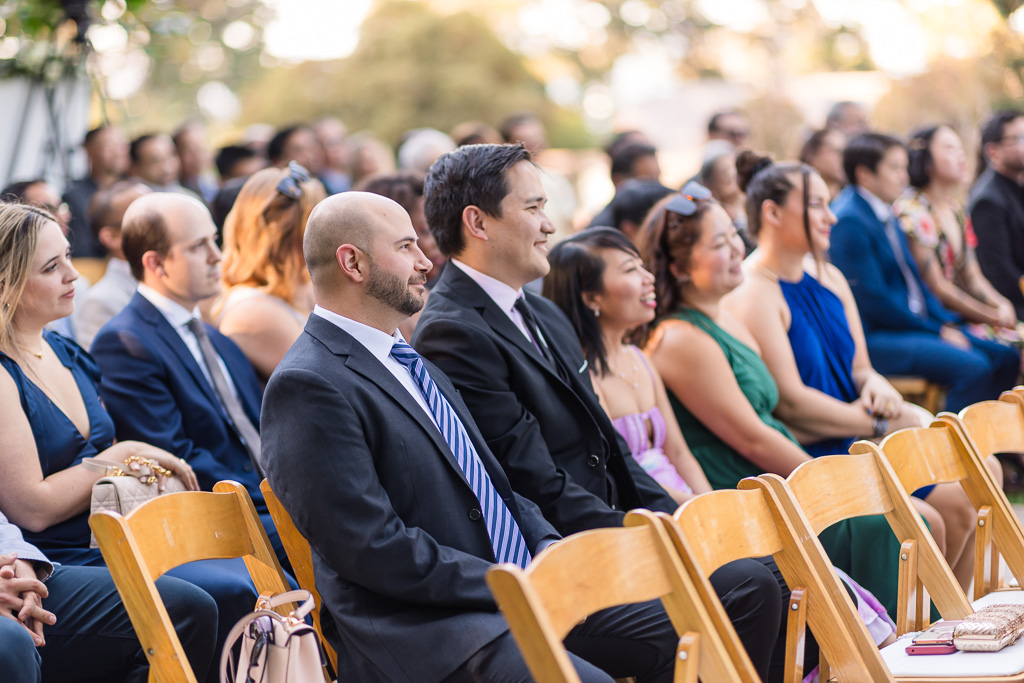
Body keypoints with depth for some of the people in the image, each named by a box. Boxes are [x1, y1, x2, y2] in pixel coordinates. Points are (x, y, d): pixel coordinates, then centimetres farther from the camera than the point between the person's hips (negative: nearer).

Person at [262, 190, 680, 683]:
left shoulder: (415, 363, 20)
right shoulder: (305, 387, -12)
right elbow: (371, 546, -19)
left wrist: (547, 548, 4)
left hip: (518, 587, 9)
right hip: (417, 628, -9)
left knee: (676, 630, -3)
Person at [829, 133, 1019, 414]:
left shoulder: (887, 216, 17)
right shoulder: (849, 221, -15)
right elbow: (873, 299, -19)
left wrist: (947, 322, 4)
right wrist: (938, 331, -14)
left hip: (912, 324, 10)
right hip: (874, 338, -10)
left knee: (1006, 359, 4)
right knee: (973, 367, -27)